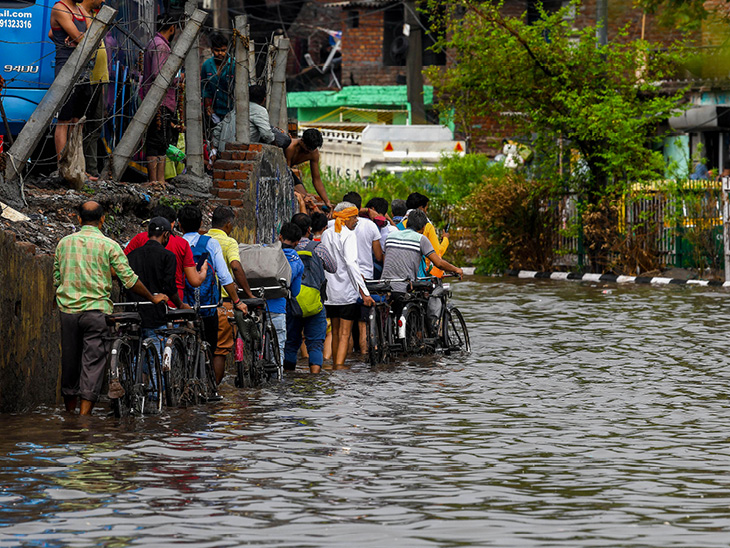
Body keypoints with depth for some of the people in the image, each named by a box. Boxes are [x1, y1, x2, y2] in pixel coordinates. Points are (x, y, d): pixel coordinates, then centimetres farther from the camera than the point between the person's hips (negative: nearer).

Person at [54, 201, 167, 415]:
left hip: (68, 309, 4)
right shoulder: (108, 245, -5)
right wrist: (152, 298, 9)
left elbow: (56, 279, 14)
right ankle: (85, 415, -9)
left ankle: (70, 413, 22)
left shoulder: (64, 243, 6)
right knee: (93, 362, -2)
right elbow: (129, 279, -4)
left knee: (70, 361, 13)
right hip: (97, 309, -4)